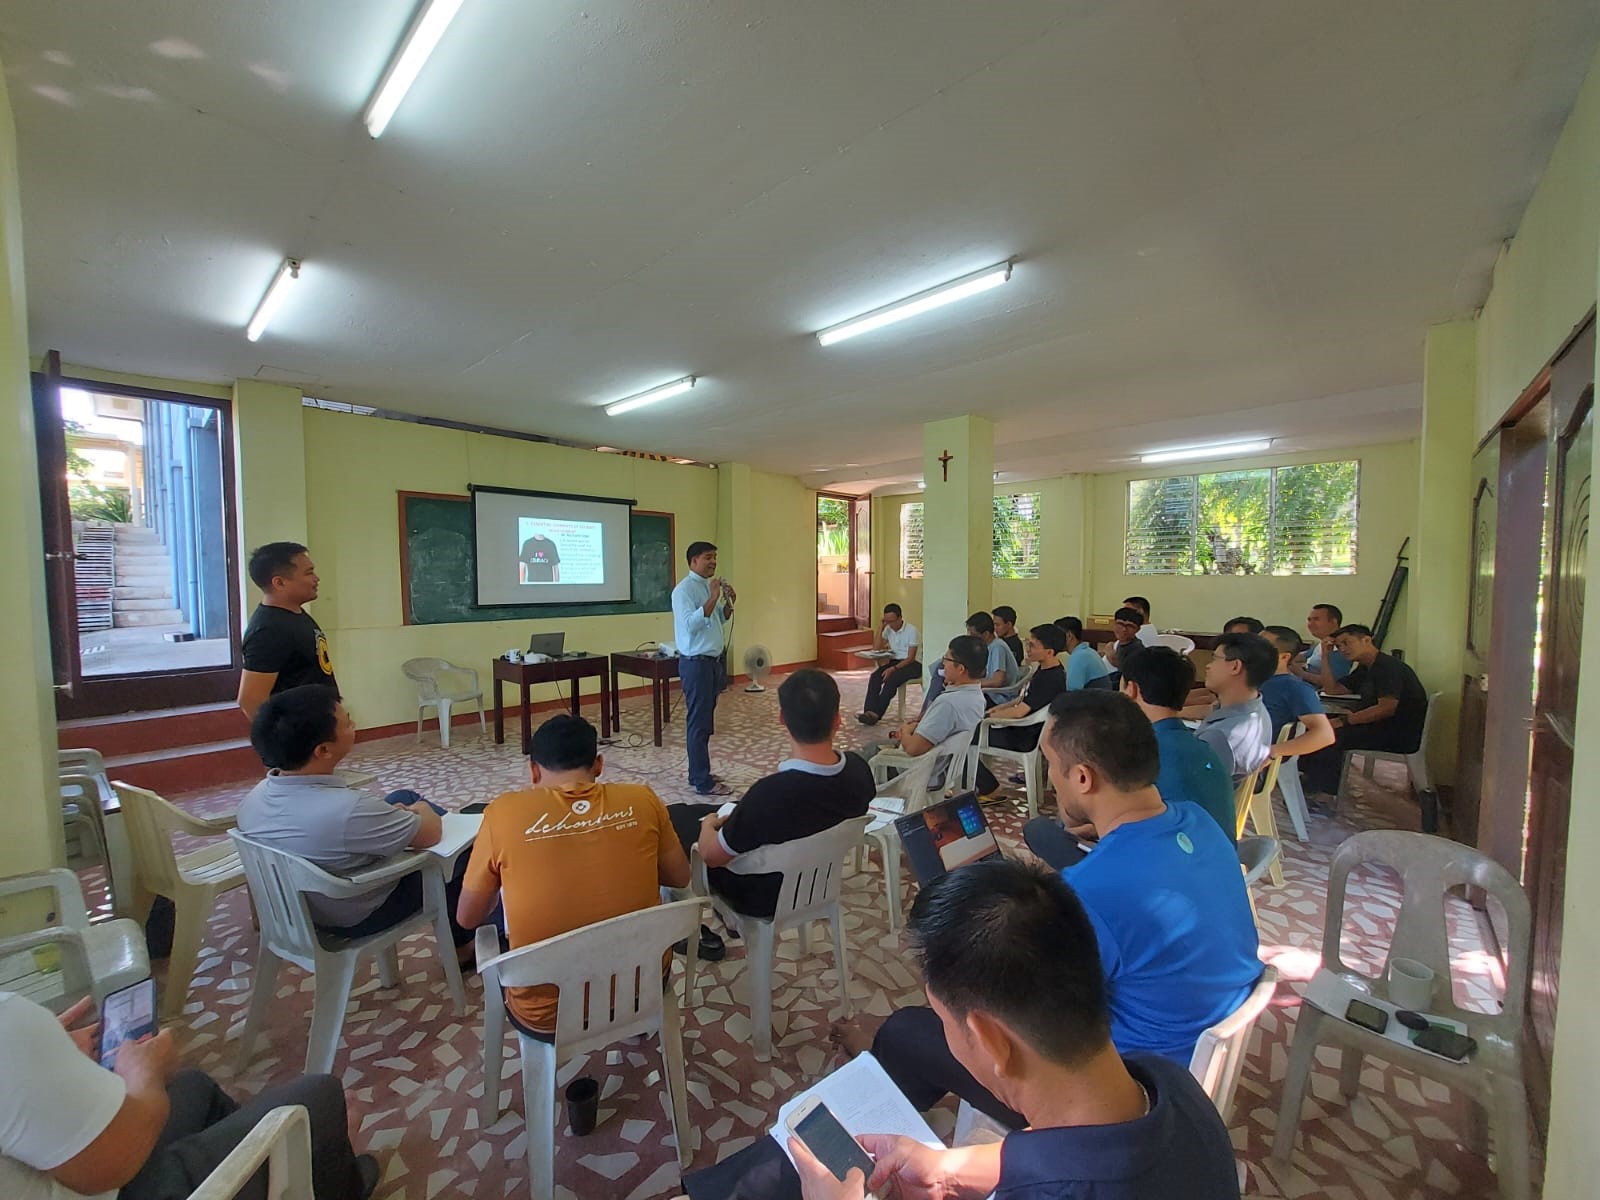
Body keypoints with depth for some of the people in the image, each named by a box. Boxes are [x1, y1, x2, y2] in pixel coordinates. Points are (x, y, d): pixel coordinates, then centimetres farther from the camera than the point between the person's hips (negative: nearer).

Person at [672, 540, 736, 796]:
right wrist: (713, 598, -26)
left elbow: (720, 620, 22)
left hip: (712, 660, 10)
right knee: (699, 722, -4)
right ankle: (703, 782, 3)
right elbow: (690, 624, -26)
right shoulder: (684, 589, -14)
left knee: (705, 721, 15)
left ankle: (699, 774, 25)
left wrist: (728, 604, 4)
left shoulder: (708, 586, 14)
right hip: (695, 662, -9)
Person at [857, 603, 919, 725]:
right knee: (874, 677, -23)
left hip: (912, 664, -5)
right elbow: (876, 649, 0)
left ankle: (876, 714, -31)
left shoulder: (911, 630, -12)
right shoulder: (888, 629, 5)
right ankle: (870, 711, -36)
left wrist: (893, 669, -27)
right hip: (894, 661, 6)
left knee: (892, 678, -33)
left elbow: (911, 657, -16)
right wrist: (880, 628, -8)